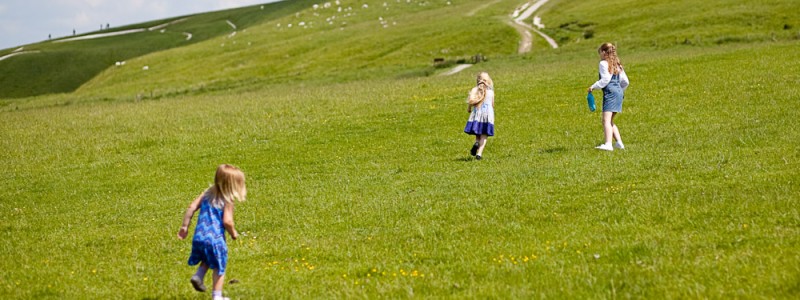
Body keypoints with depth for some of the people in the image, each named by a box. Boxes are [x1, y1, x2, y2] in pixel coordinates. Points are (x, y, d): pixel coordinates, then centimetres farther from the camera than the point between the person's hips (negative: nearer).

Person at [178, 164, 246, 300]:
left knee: (207, 260, 31)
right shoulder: (227, 201, -9)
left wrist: (185, 226, 11)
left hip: (199, 237, 6)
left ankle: (198, 276, 9)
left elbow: (191, 207, 4)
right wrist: (233, 233, 2)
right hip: (215, 239, -6)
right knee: (219, 268, 12)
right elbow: (227, 221, -18)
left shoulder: (208, 193, 8)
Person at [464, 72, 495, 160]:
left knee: (477, 133, 15)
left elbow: (471, 101, -13)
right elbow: (493, 105, 13)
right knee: (484, 135, 2)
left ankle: (476, 143, -17)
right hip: (488, 114, 0)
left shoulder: (475, 90, 1)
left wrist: (468, 108, 5)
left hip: (477, 113, 0)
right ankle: (479, 153, -12)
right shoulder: (491, 91, 7)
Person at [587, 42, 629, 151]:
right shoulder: (617, 64, 20)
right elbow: (625, 82, 19)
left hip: (610, 93, -9)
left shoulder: (604, 63, -4)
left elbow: (605, 80, -15)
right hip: (619, 92, 9)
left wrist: (593, 87, -8)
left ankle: (608, 144, -31)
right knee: (610, 121, 19)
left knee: (606, 120, -17)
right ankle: (619, 142, 13)